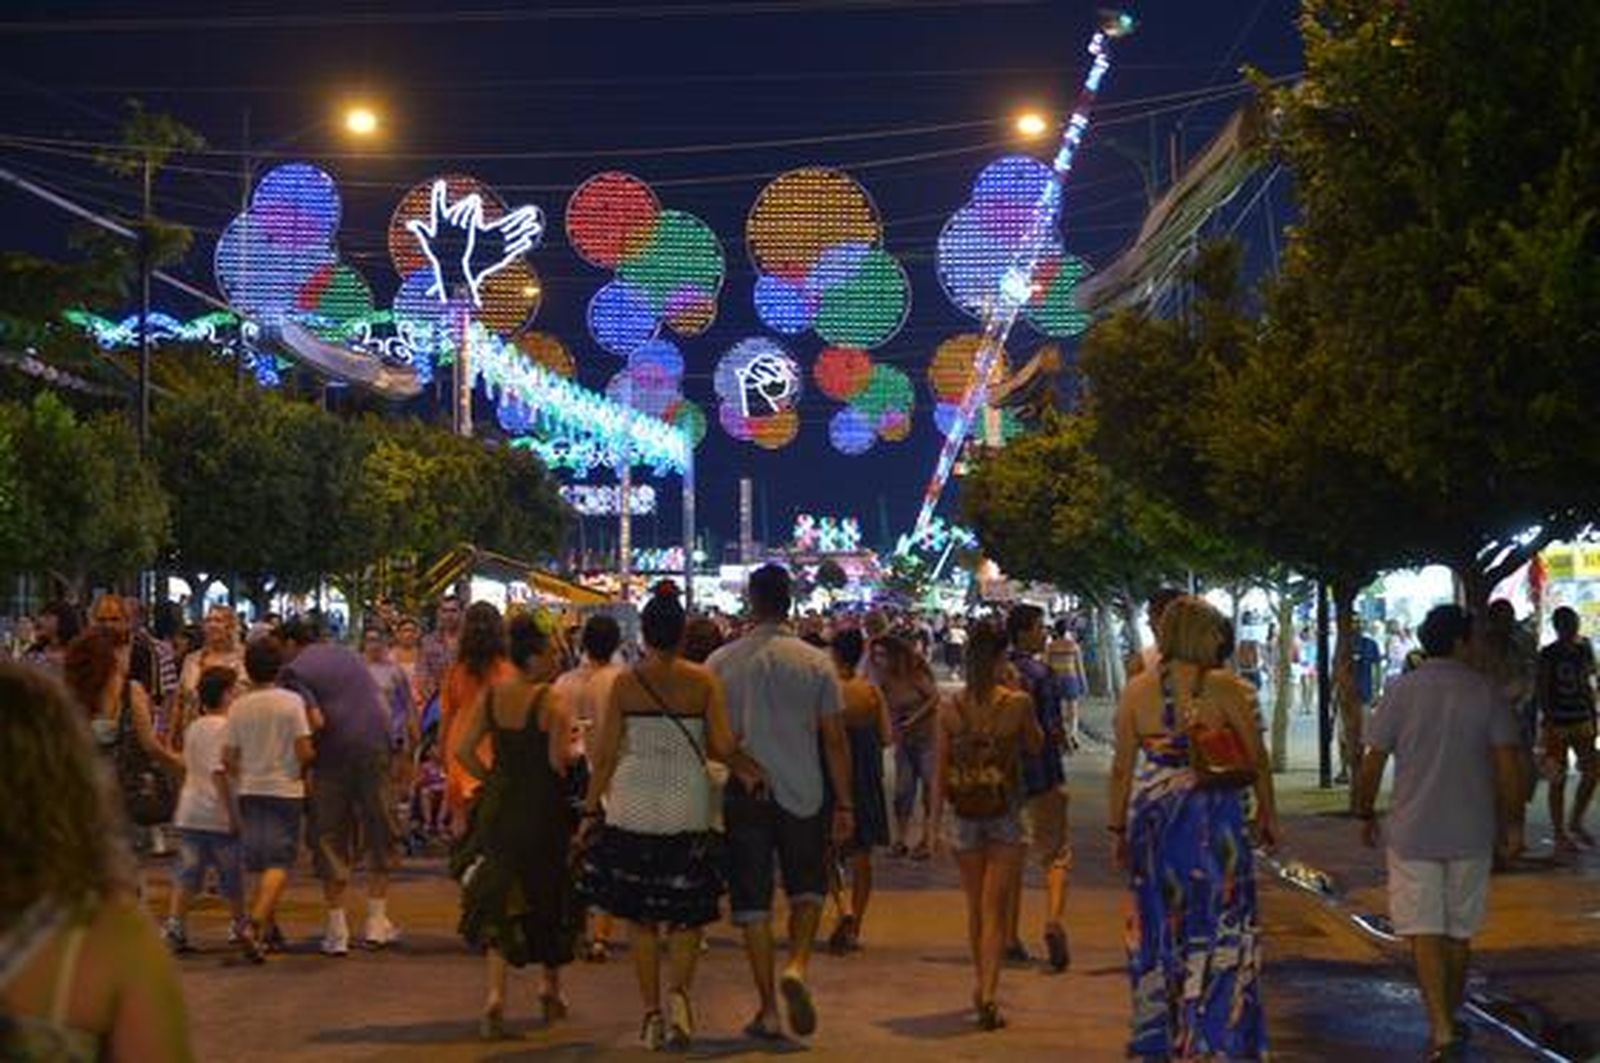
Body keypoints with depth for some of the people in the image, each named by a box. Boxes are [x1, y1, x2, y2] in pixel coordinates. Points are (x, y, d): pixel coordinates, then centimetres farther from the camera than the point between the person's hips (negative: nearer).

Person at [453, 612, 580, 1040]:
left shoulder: (490, 695, 1)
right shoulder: (551, 700, -15)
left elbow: (463, 751, 1)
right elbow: (560, 760, -21)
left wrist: (491, 781, 12)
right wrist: (573, 747, -1)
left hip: (500, 807, 4)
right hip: (544, 810, -4)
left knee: (499, 897, 7)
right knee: (550, 897, 16)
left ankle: (495, 994, -10)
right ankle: (551, 988, 29)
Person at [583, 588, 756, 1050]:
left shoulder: (625, 683, -3)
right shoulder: (703, 681, -4)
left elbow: (605, 753, -2)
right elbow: (723, 747, -11)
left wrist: (591, 808, 5)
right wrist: (750, 768, 4)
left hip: (633, 808, 0)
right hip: (688, 808, 0)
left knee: (640, 918, 11)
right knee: (688, 915, 11)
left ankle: (652, 1013, 11)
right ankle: (679, 991, -12)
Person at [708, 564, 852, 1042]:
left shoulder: (722, 662, -2)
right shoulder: (816, 662, -3)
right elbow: (835, 740, -1)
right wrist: (845, 802, 5)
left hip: (744, 794, 0)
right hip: (803, 791, 0)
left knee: (752, 901, 7)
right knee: (808, 888, 17)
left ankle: (768, 1008, 8)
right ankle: (797, 966, -8)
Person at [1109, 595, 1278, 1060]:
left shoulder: (1136, 690, 0)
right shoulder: (1225, 688, -7)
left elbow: (1121, 768, 2)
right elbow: (1256, 759, -2)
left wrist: (1117, 828, 10)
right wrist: (1267, 814, 11)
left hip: (1151, 817, 3)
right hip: (1212, 817, -3)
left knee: (1157, 923, 13)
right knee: (1219, 925, 5)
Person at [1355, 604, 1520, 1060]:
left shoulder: (1401, 690, -4)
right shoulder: (1484, 692, -1)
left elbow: (1372, 764, -4)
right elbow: (1508, 767, -5)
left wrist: (1366, 815, 10)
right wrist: (1499, 816, 9)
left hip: (1413, 831, -2)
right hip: (1471, 833, 2)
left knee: (1424, 931, -1)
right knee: (1459, 929, 17)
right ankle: (1450, 1017, 30)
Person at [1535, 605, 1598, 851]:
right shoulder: (1547, 655, -8)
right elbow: (1542, 691, -10)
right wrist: (1547, 720, -18)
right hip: (1557, 722, -6)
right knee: (1558, 779, -1)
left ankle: (1575, 822, 19)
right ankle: (1560, 835, 5)